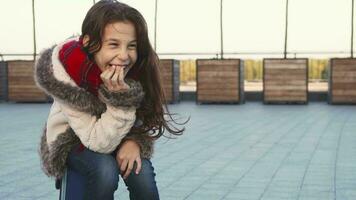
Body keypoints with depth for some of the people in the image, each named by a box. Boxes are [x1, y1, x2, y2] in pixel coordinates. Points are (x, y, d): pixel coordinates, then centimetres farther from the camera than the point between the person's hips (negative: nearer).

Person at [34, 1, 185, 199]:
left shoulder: (139, 66, -24)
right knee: (105, 170, -31)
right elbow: (99, 142, -31)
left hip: (118, 139, 3)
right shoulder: (66, 67, -33)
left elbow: (147, 120, -8)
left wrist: (135, 142, -28)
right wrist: (119, 98, -45)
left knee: (142, 172, -25)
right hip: (71, 141, -2)